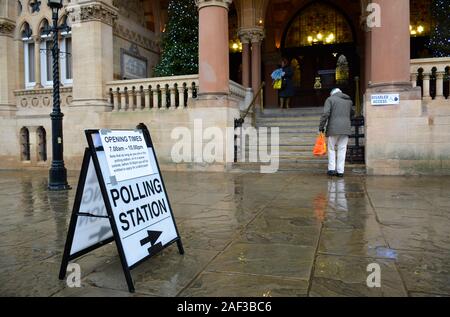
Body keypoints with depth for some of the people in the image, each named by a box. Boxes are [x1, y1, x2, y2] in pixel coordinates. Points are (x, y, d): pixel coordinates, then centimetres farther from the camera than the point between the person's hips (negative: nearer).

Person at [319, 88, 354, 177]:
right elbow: (352, 113, 29)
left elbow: (326, 113, -10)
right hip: (346, 128, 3)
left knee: (332, 149, 7)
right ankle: (340, 171, 2)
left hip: (334, 128, -3)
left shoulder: (330, 99, 2)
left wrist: (321, 127, -6)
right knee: (342, 150, 4)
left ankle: (331, 169, 2)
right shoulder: (349, 100, 17)